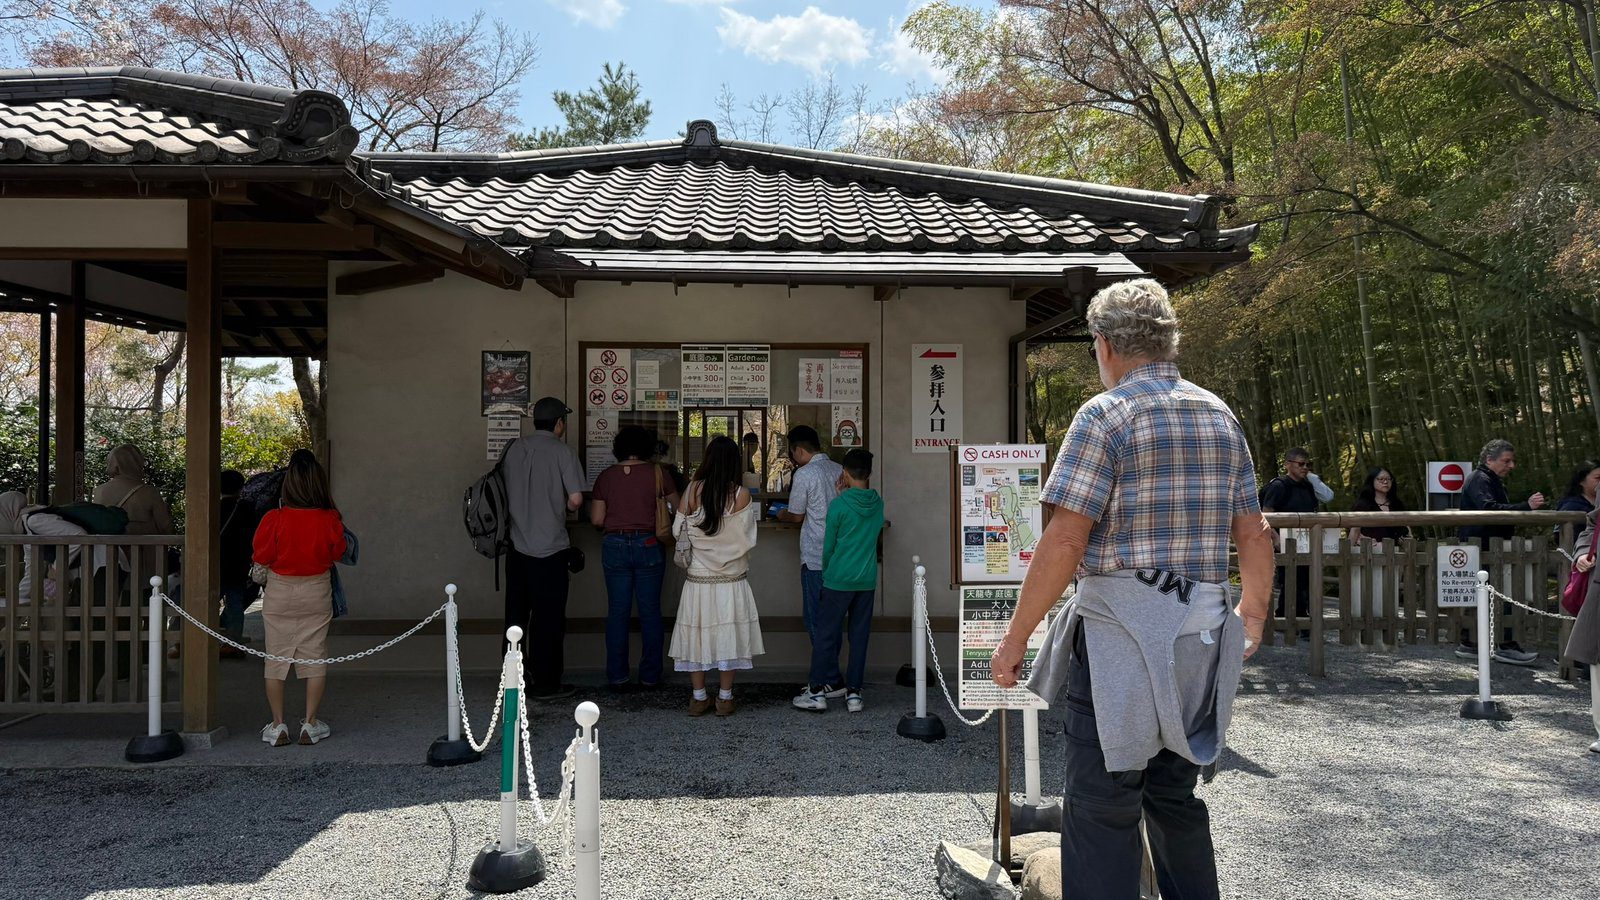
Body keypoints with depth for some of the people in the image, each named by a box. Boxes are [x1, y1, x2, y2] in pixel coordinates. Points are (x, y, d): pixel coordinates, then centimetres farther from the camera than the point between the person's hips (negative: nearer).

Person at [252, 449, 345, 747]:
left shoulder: (274, 520, -18)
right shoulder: (330, 520, -14)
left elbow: (261, 558, -8)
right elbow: (338, 554, 2)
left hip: (279, 594, -1)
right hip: (317, 592, 1)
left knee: (276, 658, 11)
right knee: (315, 658, 10)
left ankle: (277, 725, 15)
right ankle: (311, 724, 13)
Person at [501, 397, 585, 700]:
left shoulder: (512, 450, 5)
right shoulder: (562, 451, -9)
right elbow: (576, 499, -13)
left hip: (516, 547, 5)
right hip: (550, 549, -5)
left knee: (516, 615, 13)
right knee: (548, 618, 4)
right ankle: (546, 684, 10)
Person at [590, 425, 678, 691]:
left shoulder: (606, 476, 1)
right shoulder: (656, 473, -3)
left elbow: (596, 519, 0)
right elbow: (677, 506, 8)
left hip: (614, 546, 1)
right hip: (647, 546, -1)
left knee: (617, 612, 7)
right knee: (650, 612, 6)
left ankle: (617, 676, 9)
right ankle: (650, 676, 10)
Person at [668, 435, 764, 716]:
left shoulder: (693, 490, -7)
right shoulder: (741, 494, -11)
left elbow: (679, 530, 1)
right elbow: (748, 539, -7)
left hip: (698, 577, 1)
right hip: (732, 578, -1)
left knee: (697, 633, 10)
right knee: (728, 635, 8)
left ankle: (699, 698, 17)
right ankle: (725, 698, 15)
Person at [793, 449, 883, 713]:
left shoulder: (838, 505, -12)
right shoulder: (878, 503, 3)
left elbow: (828, 546, -5)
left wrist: (827, 572, 13)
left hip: (839, 581, -4)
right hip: (868, 580, 5)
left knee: (826, 635, 4)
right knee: (859, 636, 9)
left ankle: (818, 691, 7)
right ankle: (854, 693, 12)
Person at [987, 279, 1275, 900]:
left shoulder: (1106, 414, -10)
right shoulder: (1221, 416, 11)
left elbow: (1064, 541, -16)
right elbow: (1254, 535, 13)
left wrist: (1015, 638, -10)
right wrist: (1254, 613, 28)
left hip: (1122, 629, -7)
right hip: (1201, 635, 7)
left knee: (1100, 808, 0)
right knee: (1176, 796, 21)